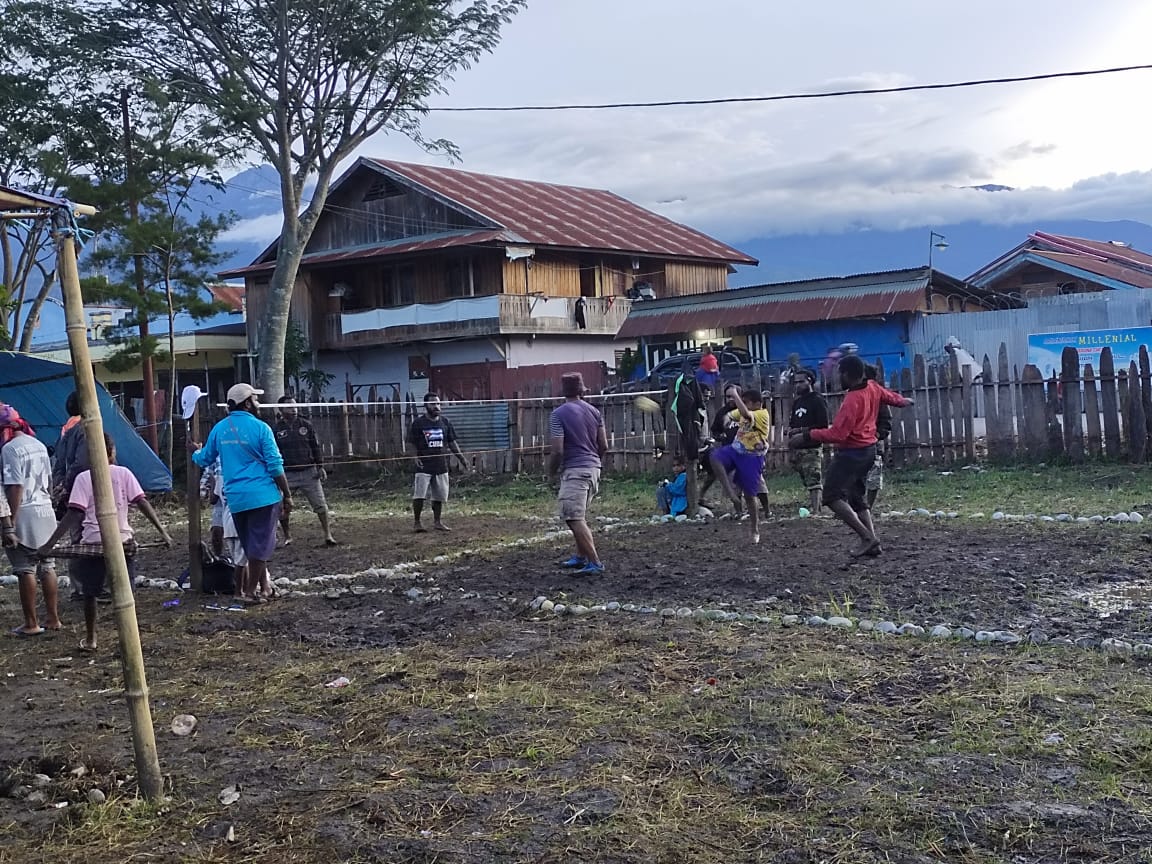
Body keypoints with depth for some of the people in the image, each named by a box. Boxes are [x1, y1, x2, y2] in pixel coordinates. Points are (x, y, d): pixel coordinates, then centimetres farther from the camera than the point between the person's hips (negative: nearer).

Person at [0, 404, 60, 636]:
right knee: (47, 567, 11)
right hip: (46, 511, 8)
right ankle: (52, 618, 16)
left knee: (26, 570, -1)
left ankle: (31, 623, 2)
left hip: (25, 515, -8)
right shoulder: (39, 445, 12)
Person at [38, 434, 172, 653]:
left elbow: (74, 514, -9)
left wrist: (50, 544, -7)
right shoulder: (123, 474, 3)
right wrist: (163, 531, -3)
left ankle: (90, 640, 24)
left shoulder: (84, 478, -1)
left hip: (93, 543, -1)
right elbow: (142, 503, -4)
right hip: (123, 542, 1)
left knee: (89, 593, 15)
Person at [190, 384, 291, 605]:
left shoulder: (219, 429, 6)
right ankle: (250, 591, 2)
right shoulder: (260, 428, -9)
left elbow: (204, 460, 18)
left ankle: (263, 584, 26)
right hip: (263, 495, -6)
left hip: (235, 498, 6)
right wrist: (287, 495, -3)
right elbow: (275, 466, -10)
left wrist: (195, 451, 41)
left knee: (251, 545, 18)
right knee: (260, 544, 1)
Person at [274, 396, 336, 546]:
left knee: (320, 505, -1)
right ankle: (287, 537, 22)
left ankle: (328, 535, 7)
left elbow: (315, 447, 9)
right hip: (287, 474, -1)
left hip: (309, 472, 1)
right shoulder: (276, 429, -1)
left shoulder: (306, 425, 5)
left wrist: (320, 467, 4)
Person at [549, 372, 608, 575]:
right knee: (580, 516, 21)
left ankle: (595, 563, -14)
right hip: (593, 468, 8)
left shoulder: (558, 414, -8)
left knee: (575, 518, -9)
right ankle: (581, 557, 25)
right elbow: (604, 446, 10)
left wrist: (551, 473, 0)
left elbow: (558, 450, -14)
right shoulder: (593, 412, 10)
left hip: (574, 470, -8)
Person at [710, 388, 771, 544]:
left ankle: (755, 530, 19)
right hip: (736, 450, 7)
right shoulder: (744, 412, 5)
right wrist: (727, 418, 5)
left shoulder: (762, 414, -18)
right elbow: (731, 415, 26)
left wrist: (735, 395, -32)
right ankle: (732, 494, -18)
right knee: (715, 458, -25)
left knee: (749, 495, 0)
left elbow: (745, 414, -38)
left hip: (752, 458, -7)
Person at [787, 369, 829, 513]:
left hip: (812, 448, -8)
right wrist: (791, 429, 5)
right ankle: (814, 509, 18)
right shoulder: (797, 401, 18)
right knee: (808, 482, 12)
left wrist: (801, 430, -15)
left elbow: (823, 426, -15)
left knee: (814, 481, -13)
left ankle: (814, 511, -18)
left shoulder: (817, 400, -7)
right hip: (798, 448, 8)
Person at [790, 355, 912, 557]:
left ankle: (867, 537, -14)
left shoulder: (852, 400, -23)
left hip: (851, 453, -10)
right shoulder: (873, 388, 3)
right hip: (868, 450, 10)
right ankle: (873, 543, 13)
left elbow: (837, 434, -28)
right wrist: (904, 401, 48)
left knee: (833, 497, -11)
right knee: (857, 497, 17)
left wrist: (807, 436, -25)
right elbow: (890, 397, 26)